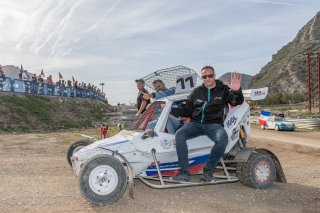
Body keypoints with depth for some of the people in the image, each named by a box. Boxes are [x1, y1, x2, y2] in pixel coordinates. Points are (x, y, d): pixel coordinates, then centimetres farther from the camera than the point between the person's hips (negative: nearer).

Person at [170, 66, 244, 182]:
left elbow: (237, 102, -3)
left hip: (214, 124, -2)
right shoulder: (196, 91, 17)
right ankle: (184, 172, -23)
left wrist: (237, 91, -25)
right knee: (179, 134, -26)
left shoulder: (223, 89, 10)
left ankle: (208, 171, -18)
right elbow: (187, 110, 20)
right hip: (196, 123, 2)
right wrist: (172, 109, 6)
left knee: (223, 138, -35)